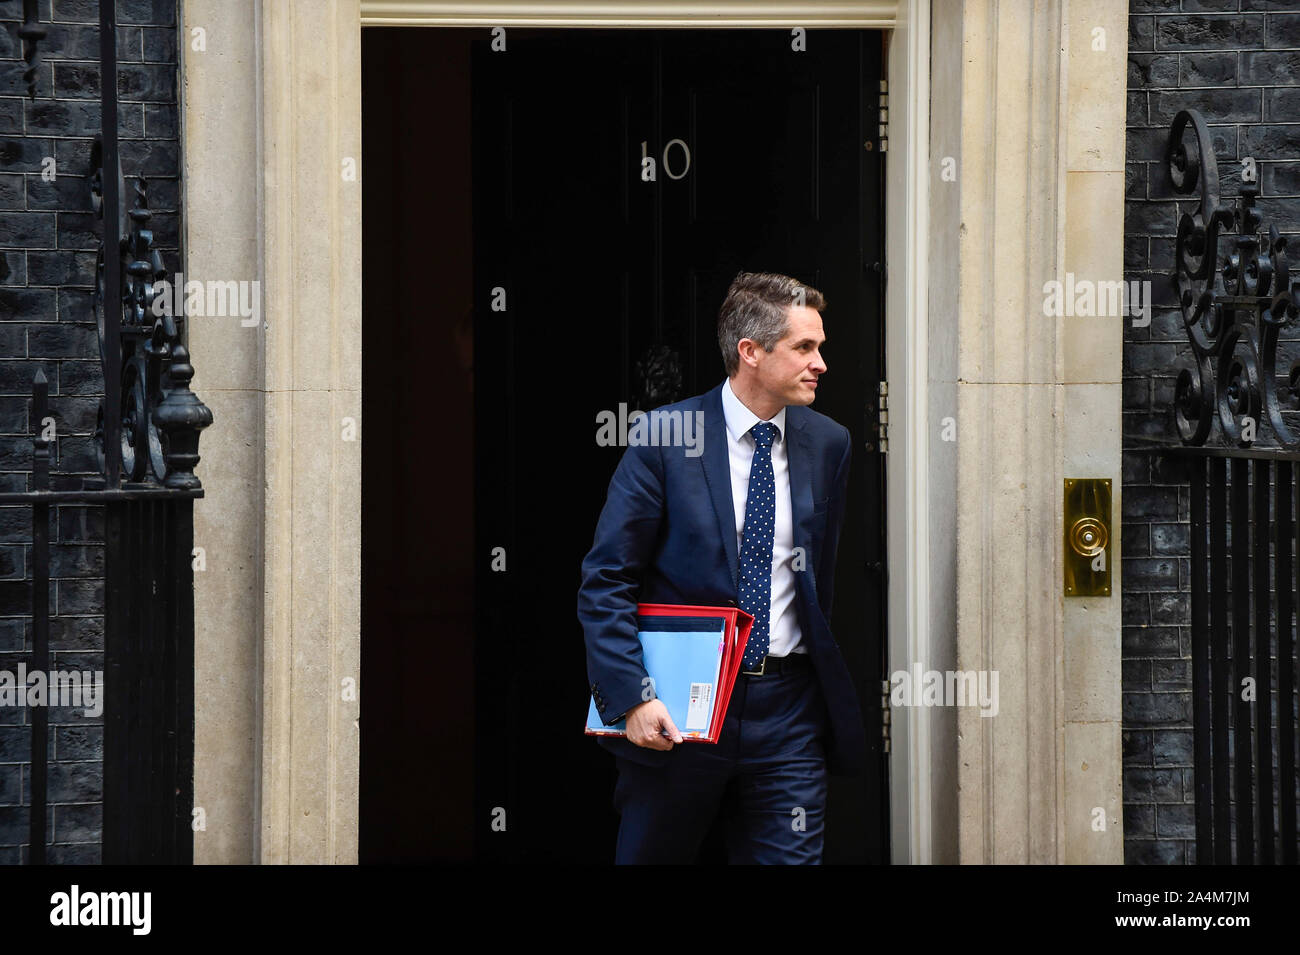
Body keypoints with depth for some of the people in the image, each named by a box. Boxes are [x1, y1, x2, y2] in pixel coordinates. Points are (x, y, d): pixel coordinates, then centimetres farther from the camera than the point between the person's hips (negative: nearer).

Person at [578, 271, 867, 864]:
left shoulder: (828, 445, 7)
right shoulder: (666, 439, -7)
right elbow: (605, 582, -8)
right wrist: (632, 698, -17)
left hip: (787, 708, 3)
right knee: (652, 856, 9)